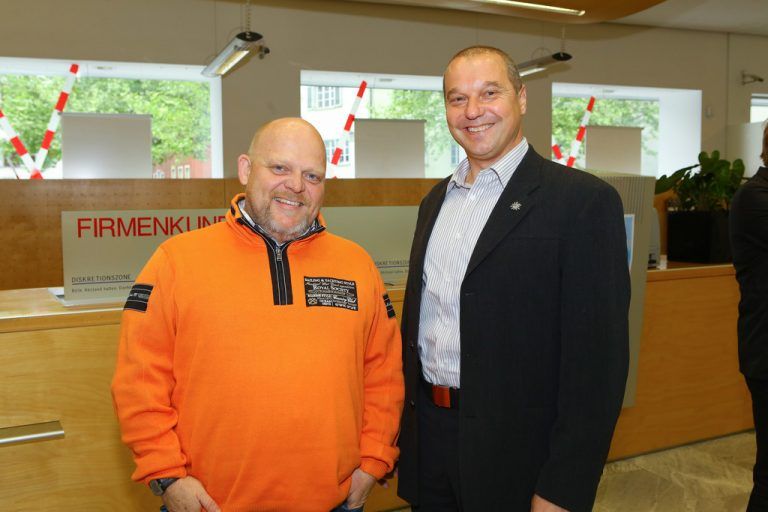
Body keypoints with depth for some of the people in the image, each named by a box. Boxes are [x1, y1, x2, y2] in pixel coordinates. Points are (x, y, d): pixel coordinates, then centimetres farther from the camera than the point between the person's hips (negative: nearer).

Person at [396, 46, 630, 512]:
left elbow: (597, 358, -16)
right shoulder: (436, 199, 8)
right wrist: (407, 427, 13)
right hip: (429, 440, 6)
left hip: (516, 458, -5)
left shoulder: (584, 201, -13)